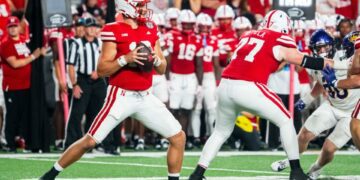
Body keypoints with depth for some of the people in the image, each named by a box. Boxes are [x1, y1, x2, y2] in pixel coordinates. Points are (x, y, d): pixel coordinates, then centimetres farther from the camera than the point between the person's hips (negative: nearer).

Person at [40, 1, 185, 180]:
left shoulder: (151, 28, 8)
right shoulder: (113, 31, -9)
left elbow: (162, 69, 13)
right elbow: (101, 70, -11)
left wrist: (156, 60, -8)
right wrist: (125, 59, -23)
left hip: (145, 97, 6)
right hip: (121, 96, -5)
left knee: (178, 137, 1)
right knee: (90, 141, -7)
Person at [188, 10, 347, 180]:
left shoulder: (248, 36, 23)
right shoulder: (279, 42, 7)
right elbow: (306, 62, 9)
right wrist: (341, 65, 16)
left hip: (226, 86, 6)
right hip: (248, 88, -6)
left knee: (221, 132, 24)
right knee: (286, 121, 10)